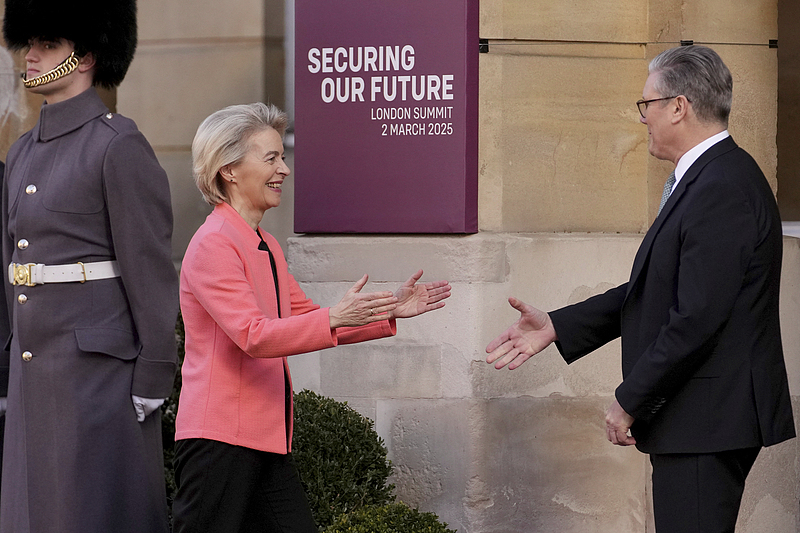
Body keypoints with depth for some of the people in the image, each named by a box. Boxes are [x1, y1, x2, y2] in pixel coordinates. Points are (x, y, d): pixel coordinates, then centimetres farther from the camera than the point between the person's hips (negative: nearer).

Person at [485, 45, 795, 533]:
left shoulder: (722, 190, -20)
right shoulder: (710, 178, 14)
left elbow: (697, 319, -24)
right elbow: (653, 291, 18)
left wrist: (630, 401, -15)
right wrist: (556, 326, 14)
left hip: (707, 422, -11)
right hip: (705, 421, 11)